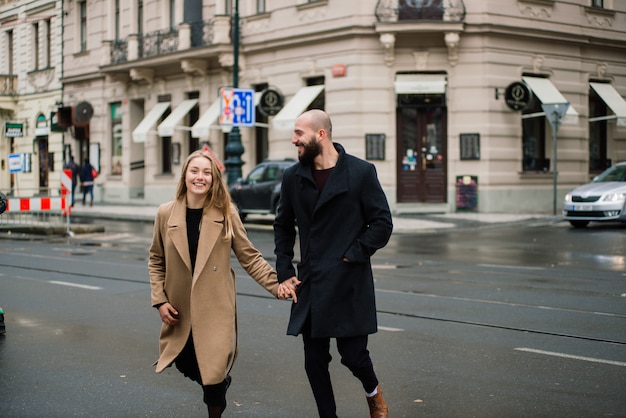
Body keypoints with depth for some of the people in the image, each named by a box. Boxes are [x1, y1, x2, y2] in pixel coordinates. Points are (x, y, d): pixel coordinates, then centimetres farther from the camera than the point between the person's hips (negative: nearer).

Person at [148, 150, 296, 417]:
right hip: (180, 310, 2)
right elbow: (156, 261, 7)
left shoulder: (226, 214, -6)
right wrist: (160, 300, -1)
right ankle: (220, 383, 43)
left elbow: (249, 257, -3)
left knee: (213, 373, -5)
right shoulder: (166, 213, -2)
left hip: (216, 309, -2)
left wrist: (276, 285, -14)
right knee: (185, 365, 9)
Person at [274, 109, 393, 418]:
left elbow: (382, 223, -3)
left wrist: (352, 256, -9)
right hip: (311, 285, 4)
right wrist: (284, 273, 8)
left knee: (353, 354, -3)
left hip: (349, 283, -3)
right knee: (314, 361, 5)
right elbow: (283, 227, 15)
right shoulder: (293, 177, 5)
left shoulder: (361, 172, -5)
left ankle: (373, 392, 31)